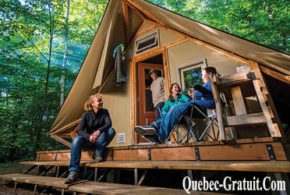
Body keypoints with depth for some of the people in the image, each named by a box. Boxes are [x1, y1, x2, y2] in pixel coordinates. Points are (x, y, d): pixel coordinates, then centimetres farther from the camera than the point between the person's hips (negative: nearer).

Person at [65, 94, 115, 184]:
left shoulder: (104, 112, -3)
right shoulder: (86, 114, -7)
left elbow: (108, 123, -19)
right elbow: (79, 130, -16)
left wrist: (99, 131, -41)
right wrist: (89, 137, -36)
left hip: (100, 140, 1)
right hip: (88, 140, 0)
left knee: (111, 130, -28)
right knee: (76, 140, -31)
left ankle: (98, 154, -18)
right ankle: (73, 171, -29)